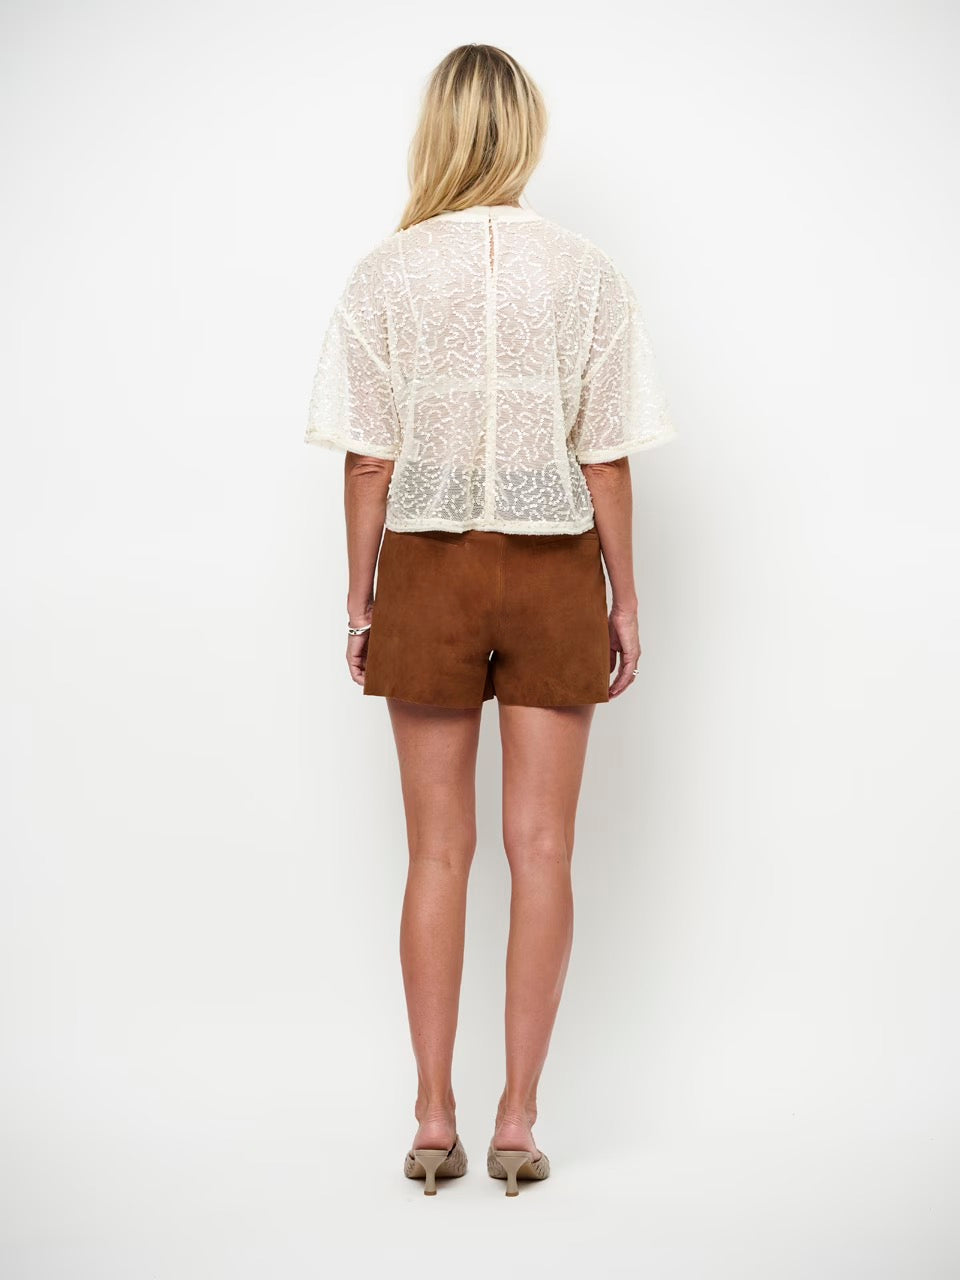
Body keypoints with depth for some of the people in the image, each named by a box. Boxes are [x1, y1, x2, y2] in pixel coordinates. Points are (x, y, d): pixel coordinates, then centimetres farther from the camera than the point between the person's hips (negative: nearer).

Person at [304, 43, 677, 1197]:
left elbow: (369, 457, -3)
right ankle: (518, 1120, 11)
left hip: (429, 571, 0)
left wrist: (360, 596, 6)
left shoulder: (388, 274, -4)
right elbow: (608, 459, -3)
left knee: (438, 853, 8)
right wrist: (623, 601, 5)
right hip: (554, 574, 0)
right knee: (540, 852, 6)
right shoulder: (588, 276, -4)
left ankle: (434, 1122, 13)